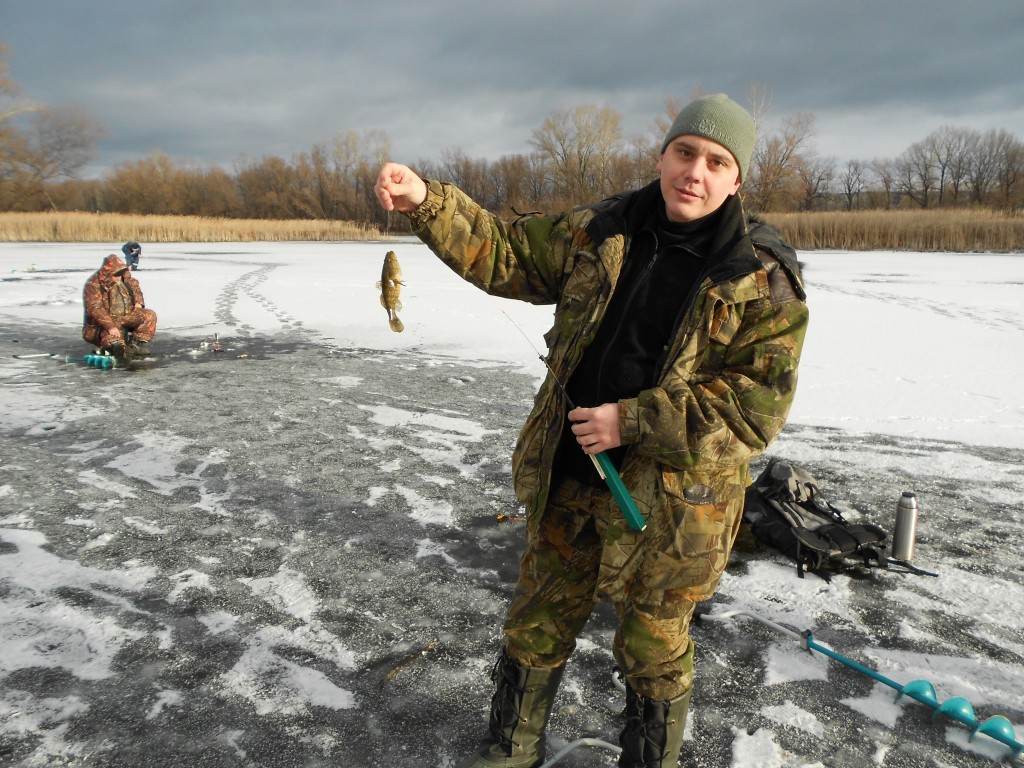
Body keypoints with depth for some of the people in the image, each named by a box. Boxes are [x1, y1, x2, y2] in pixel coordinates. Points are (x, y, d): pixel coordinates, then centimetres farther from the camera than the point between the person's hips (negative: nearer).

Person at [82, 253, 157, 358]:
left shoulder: (125, 278, 2)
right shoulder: (93, 285, -18)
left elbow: (135, 286, 27)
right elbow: (95, 310, -27)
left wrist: (138, 301, 7)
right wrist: (110, 326, -38)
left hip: (127, 315, 6)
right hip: (104, 322, -6)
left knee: (150, 315, -13)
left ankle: (137, 342, -17)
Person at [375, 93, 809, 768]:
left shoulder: (765, 280, -10)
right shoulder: (599, 233, 2)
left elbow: (760, 401, -17)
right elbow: (504, 251, 7)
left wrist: (632, 422, -21)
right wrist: (427, 202, -9)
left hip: (669, 499, -4)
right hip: (567, 481, 4)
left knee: (653, 648, 15)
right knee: (537, 625, 19)